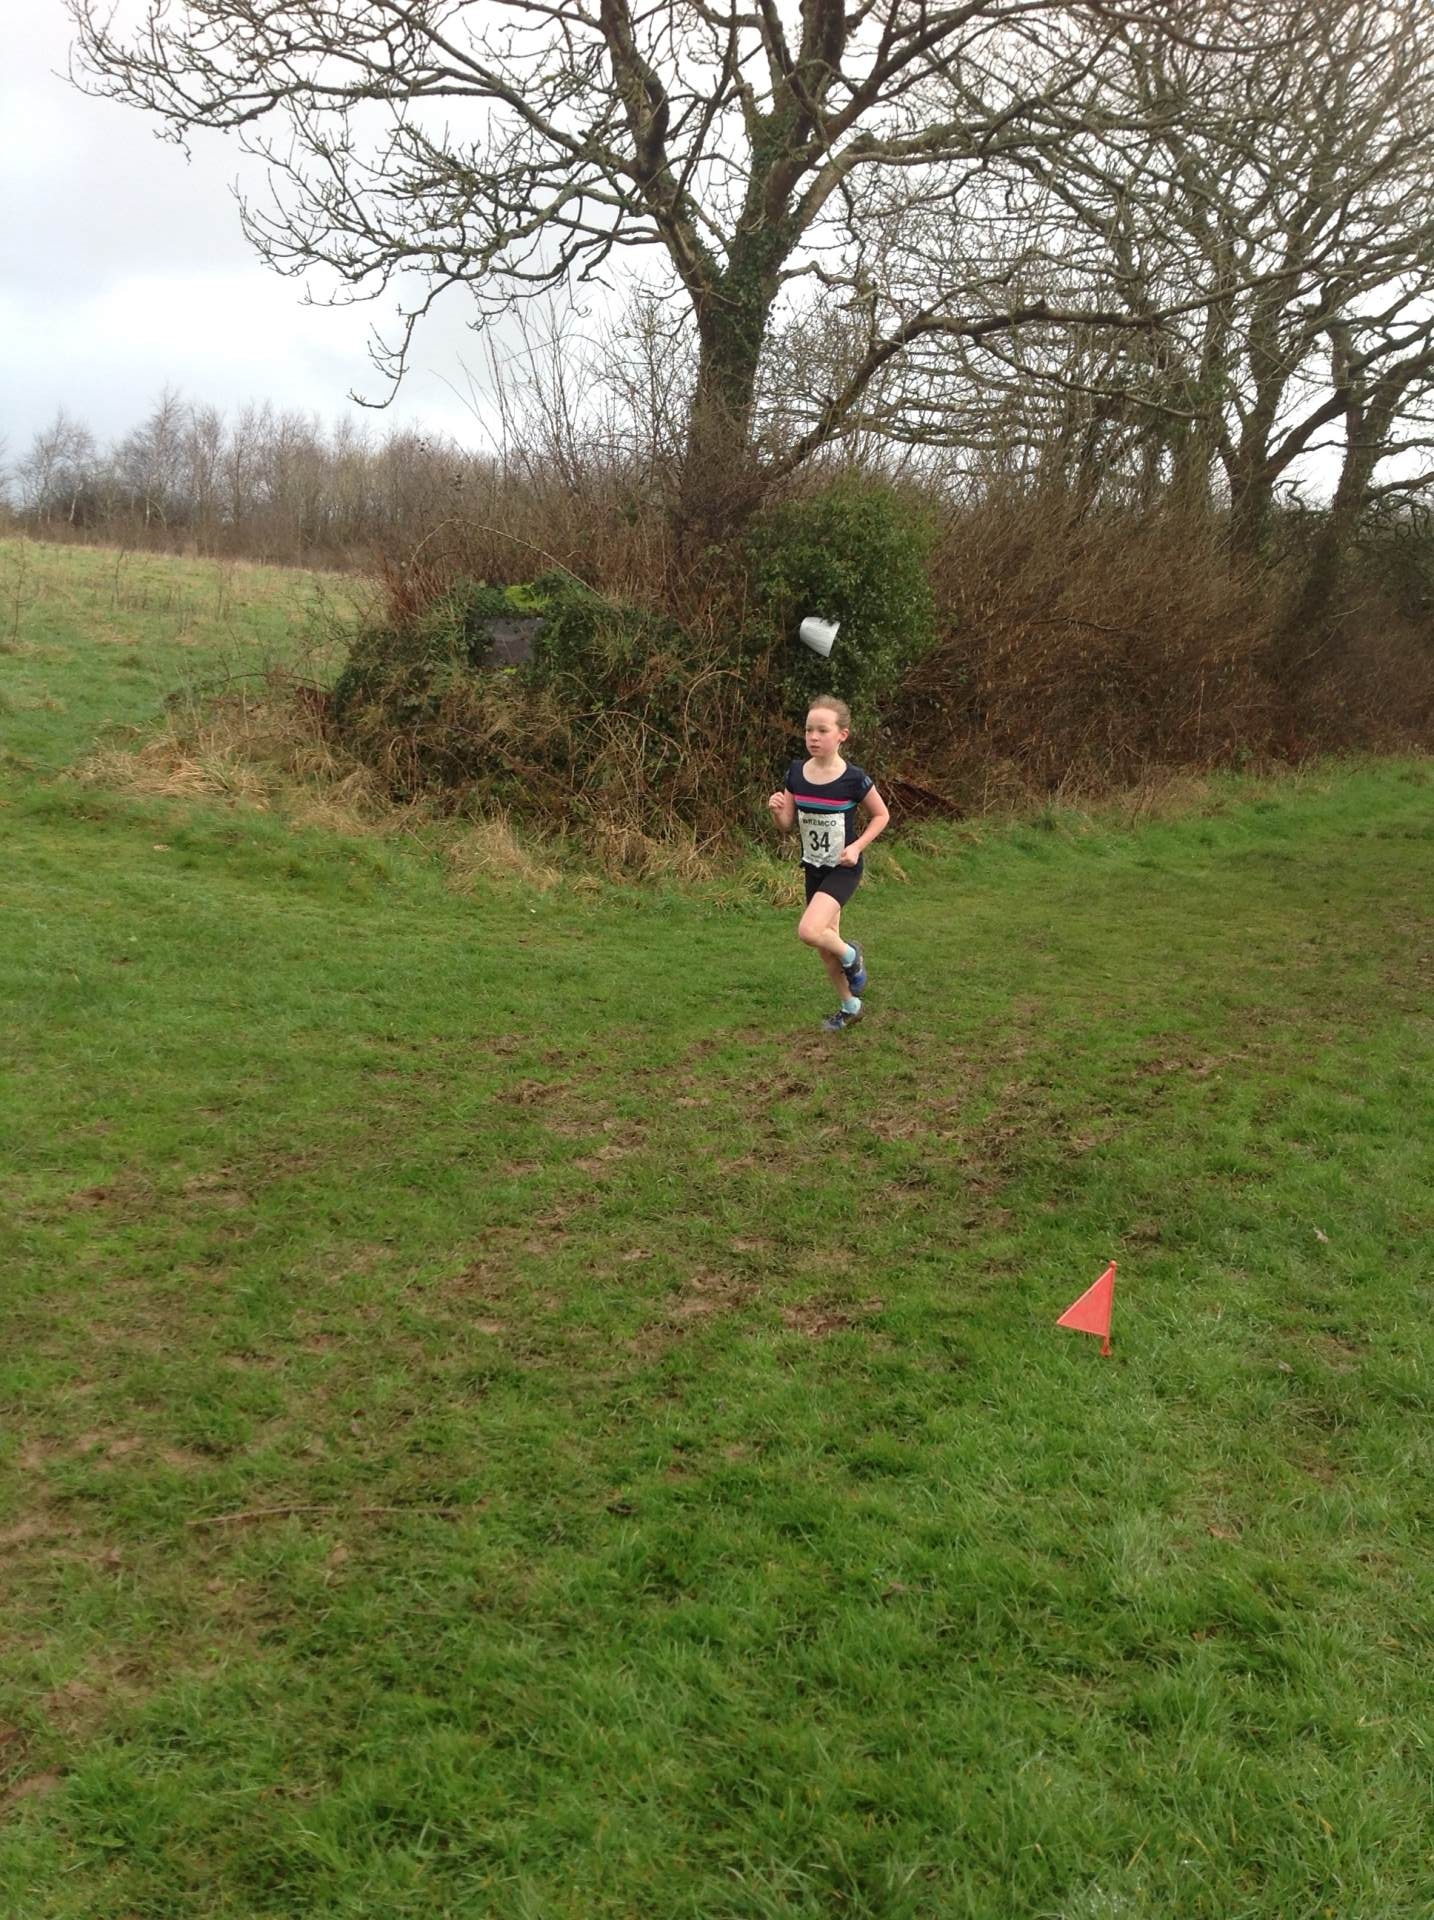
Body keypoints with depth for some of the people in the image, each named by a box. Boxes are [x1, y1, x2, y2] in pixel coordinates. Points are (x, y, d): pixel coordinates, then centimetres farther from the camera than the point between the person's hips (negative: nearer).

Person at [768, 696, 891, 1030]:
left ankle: (851, 956, 7)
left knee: (808, 931, -25)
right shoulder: (796, 773, -5)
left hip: (843, 869, -5)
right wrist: (777, 810, -19)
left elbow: (881, 815, -2)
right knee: (826, 944, 14)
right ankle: (849, 1006, 35)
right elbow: (787, 825, 3)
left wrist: (857, 846, -15)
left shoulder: (853, 779, -17)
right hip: (813, 868, 5)